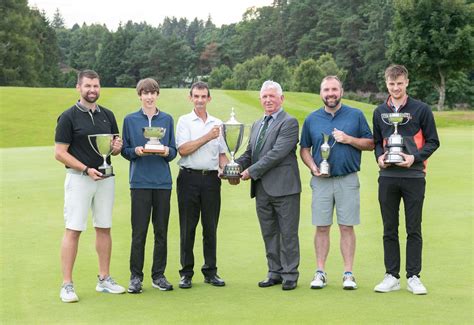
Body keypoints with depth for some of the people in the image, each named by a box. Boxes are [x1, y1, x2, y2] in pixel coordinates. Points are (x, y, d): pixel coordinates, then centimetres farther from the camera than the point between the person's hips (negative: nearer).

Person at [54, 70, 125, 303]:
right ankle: (67, 285, -2)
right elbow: (60, 153, -8)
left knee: (104, 228, 9)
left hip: (106, 177, 5)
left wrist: (117, 147, -6)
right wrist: (86, 169, -18)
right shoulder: (68, 117, -5)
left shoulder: (108, 115, 11)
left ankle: (104, 279, 19)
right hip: (78, 178, -5)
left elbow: (114, 147, 19)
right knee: (73, 230, -6)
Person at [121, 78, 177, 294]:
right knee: (139, 232, -1)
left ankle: (158, 275, 15)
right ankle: (135, 277, 7)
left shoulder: (167, 119, 10)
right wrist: (136, 151, -14)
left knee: (161, 231, 6)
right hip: (140, 181, -2)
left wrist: (167, 151, -11)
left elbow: (173, 151, 11)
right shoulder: (130, 120, 6)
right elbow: (124, 150, 7)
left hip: (163, 181, 2)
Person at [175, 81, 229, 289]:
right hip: (189, 177, -3)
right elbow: (183, 149, -10)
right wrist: (208, 137, -12)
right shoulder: (184, 121, 3)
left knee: (211, 227, 6)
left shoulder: (217, 123, 14)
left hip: (211, 178, 3)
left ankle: (210, 272, 14)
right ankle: (186, 273, 8)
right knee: (187, 227, 1)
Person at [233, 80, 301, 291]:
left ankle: (290, 275, 9)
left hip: (283, 187, -7)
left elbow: (277, 153, -16)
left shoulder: (289, 123, -6)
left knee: (288, 233, 1)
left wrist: (252, 171, -16)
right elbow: (249, 153, 19)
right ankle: (274, 273, 21)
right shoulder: (256, 125, 19)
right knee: (269, 233, 12)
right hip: (262, 189, 7)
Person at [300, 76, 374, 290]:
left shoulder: (356, 115, 4)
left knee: (347, 227, 0)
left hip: (348, 180, -1)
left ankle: (348, 274, 7)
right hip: (321, 181, 1)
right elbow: (304, 148, 13)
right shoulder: (312, 119, 8)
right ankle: (320, 272, 10)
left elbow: (370, 144, 5)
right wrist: (312, 166, -5)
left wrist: (349, 139, -11)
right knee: (322, 228, 3)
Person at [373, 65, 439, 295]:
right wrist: (379, 157, -3)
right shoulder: (380, 112, 11)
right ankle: (392, 276, 15)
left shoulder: (421, 109, 0)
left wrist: (415, 158, -14)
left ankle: (413, 277, 10)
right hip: (387, 177, 3)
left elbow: (433, 141, 2)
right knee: (389, 230, 7)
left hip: (413, 177, -3)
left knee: (414, 230, 2)